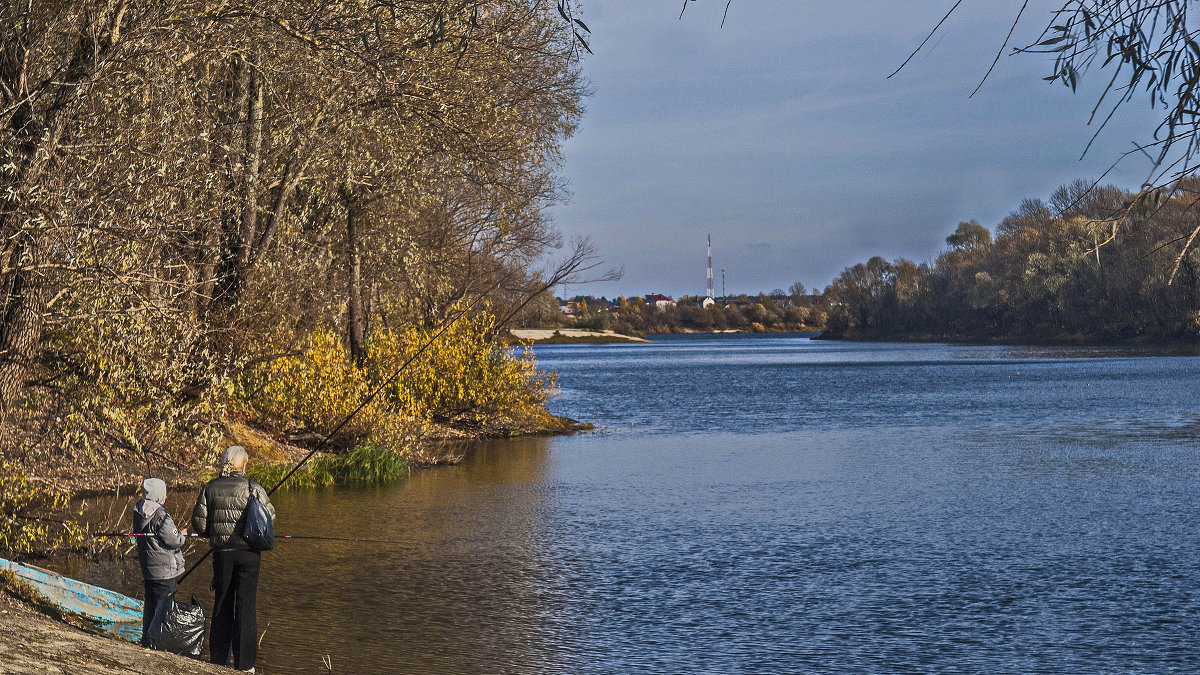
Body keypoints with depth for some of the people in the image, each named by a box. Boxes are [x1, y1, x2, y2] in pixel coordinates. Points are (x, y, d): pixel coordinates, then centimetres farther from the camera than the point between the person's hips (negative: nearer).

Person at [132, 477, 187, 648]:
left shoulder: (139, 511, 6)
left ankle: (147, 640, 23)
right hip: (164, 568, -8)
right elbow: (173, 541, -19)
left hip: (147, 567, 8)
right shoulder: (159, 514, -20)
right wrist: (183, 535, 3)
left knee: (150, 603, 17)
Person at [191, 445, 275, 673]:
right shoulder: (253, 488, -9)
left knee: (222, 605, 13)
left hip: (222, 552, 3)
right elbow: (270, 518, -5)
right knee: (245, 605, 2)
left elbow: (199, 524, 0)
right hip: (248, 552, -3)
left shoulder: (210, 488, 0)